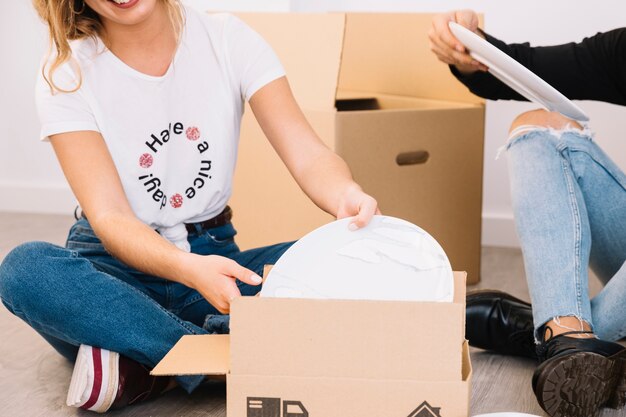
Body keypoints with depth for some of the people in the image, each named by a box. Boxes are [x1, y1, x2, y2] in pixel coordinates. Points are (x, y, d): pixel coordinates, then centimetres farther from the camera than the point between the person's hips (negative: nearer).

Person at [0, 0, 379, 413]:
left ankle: (137, 371, -25)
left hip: (214, 253, 2)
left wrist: (347, 197, -38)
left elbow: (308, 154, -12)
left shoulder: (227, 39, -4)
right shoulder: (65, 76, -8)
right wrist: (190, 270, -38)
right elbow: (109, 217, -17)